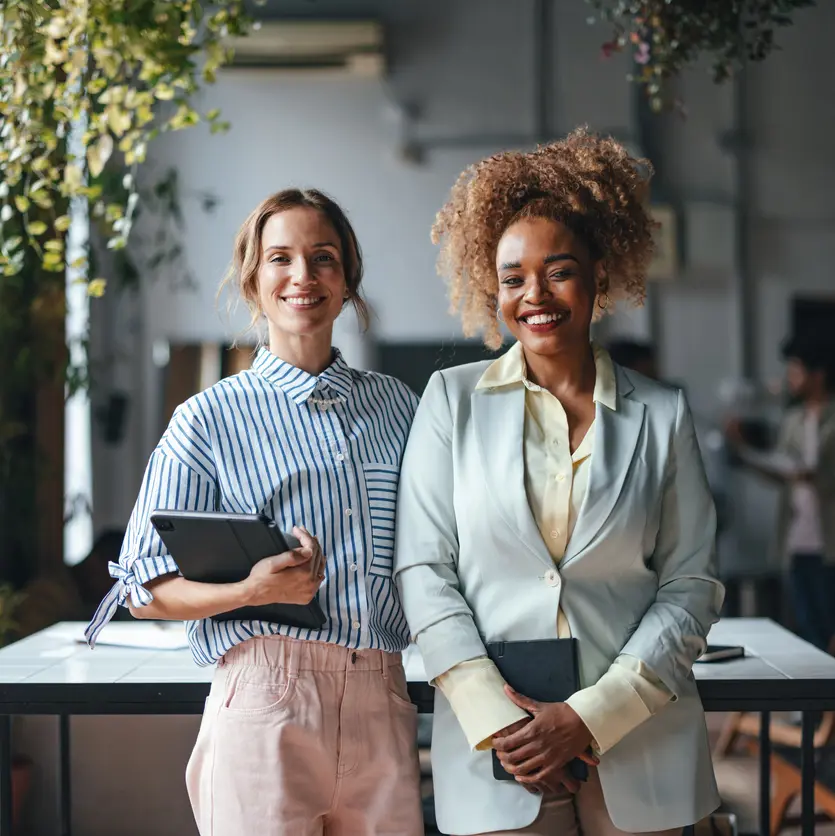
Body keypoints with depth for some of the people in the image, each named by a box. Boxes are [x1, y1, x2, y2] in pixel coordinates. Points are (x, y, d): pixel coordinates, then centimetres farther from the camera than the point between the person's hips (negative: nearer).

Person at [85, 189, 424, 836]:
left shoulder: (397, 405, 15)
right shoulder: (210, 419, 3)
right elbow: (144, 589, 0)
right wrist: (251, 591, -17)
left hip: (384, 705, 3)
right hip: (265, 702, -3)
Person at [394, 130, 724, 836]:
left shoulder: (662, 415, 4)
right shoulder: (453, 400, 4)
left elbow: (691, 585, 1)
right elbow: (422, 569, -1)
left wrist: (591, 717, -9)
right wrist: (496, 719, -10)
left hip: (636, 749, 1)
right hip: (495, 749, 0)